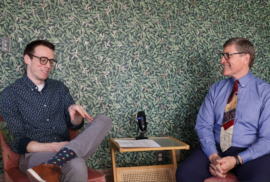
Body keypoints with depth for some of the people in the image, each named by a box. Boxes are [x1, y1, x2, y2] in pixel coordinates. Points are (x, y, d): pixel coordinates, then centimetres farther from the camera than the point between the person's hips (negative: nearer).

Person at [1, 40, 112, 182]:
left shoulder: (59, 88, 15)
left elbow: (75, 125, 14)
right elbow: (16, 141, -5)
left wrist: (74, 111, -11)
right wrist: (51, 147, -20)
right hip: (34, 154, -7)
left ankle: (51, 165, -35)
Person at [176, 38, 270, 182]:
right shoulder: (216, 89, 9)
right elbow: (203, 125, 2)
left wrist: (237, 159, -20)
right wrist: (213, 156, -15)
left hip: (250, 154, -3)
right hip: (216, 149, 3)